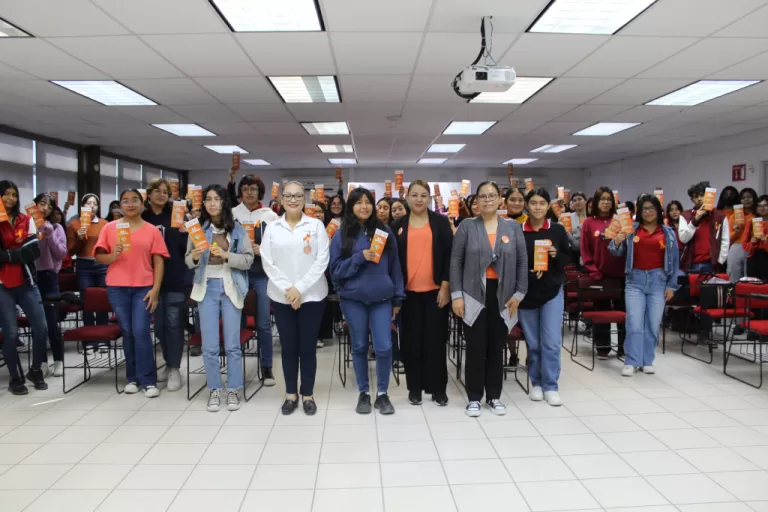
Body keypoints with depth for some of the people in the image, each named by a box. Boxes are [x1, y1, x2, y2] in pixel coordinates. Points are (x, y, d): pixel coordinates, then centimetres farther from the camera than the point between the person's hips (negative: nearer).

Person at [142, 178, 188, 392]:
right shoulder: (142, 218, 5)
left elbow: (185, 247, -3)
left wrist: (184, 231, -20)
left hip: (174, 277, -3)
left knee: (173, 322, -2)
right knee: (158, 323, 11)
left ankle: (175, 369, 7)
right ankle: (169, 364, 26)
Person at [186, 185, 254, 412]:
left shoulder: (238, 229, 1)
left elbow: (248, 260, -3)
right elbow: (188, 262, 7)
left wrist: (226, 256, -17)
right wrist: (195, 257, -15)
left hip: (231, 287, -1)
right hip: (207, 287, 1)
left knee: (232, 344, 4)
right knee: (209, 346, 3)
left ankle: (233, 390, 16)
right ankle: (214, 390, 17)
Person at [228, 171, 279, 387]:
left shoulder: (270, 216, 5)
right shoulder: (232, 214, 5)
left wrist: (262, 250, -13)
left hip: (262, 274, 0)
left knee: (264, 323, 3)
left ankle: (267, 367, 14)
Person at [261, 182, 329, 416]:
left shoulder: (316, 225, 0)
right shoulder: (272, 228, 5)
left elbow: (322, 260, -6)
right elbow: (267, 263, 0)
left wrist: (300, 289, -13)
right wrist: (286, 289, -12)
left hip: (311, 295, -1)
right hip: (281, 297, 1)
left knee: (308, 347, 5)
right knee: (288, 347, 9)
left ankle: (307, 394, 19)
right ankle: (291, 393, 23)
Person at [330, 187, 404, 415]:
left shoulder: (384, 231, 4)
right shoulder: (342, 235, 1)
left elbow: (394, 265, 7)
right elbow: (336, 269, -2)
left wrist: (398, 297, 5)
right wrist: (360, 257, -16)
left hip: (382, 298, 0)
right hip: (353, 298, 0)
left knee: (384, 347, -4)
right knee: (359, 346, 9)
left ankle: (382, 393, 15)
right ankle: (363, 393, 24)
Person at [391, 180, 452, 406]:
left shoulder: (441, 222, 3)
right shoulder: (398, 226, 7)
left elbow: (449, 255, 0)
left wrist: (445, 285, -6)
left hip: (435, 290, -1)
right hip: (408, 292, 2)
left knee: (435, 339, 3)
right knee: (411, 341, 6)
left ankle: (438, 388, 14)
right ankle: (414, 387, 19)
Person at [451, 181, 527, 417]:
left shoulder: (513, 228, 7)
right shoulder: (467, 226, 1)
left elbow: (522, 262, 7)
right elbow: (456, 261, -2)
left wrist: (519, 293, 0)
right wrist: (456, 294, -8)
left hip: (502, 296, 2)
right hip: (474, 295, -2)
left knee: (496, 347, 10)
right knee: (475, 347, 1)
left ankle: (494, 396, 22)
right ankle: (474, 397, 14)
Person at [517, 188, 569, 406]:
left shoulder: (558, 230, -1)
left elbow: (569, 259, 7)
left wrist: (556, 255, -14)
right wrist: (528, 273, -16)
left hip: (552, 292, 0)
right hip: (526, 293, 0)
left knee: (552, 342, -2)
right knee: (533, 343, 10)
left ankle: (551, 386, 10)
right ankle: (536, 383, 26)